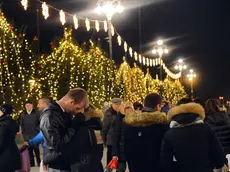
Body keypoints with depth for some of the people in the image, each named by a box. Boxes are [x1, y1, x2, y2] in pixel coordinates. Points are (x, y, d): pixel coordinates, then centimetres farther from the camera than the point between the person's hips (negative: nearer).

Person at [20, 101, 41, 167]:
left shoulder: (36, 113, -3)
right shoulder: (23, 114, 7)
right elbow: (21, 125, 11)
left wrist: (38, 130, -8)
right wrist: (23, 133, 5)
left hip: (35, 135, -3)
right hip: (27, 136, 3)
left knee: (36, 149, 0)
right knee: (29, 150, 6)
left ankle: (39, 163, 10)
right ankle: (31, 164, 14)